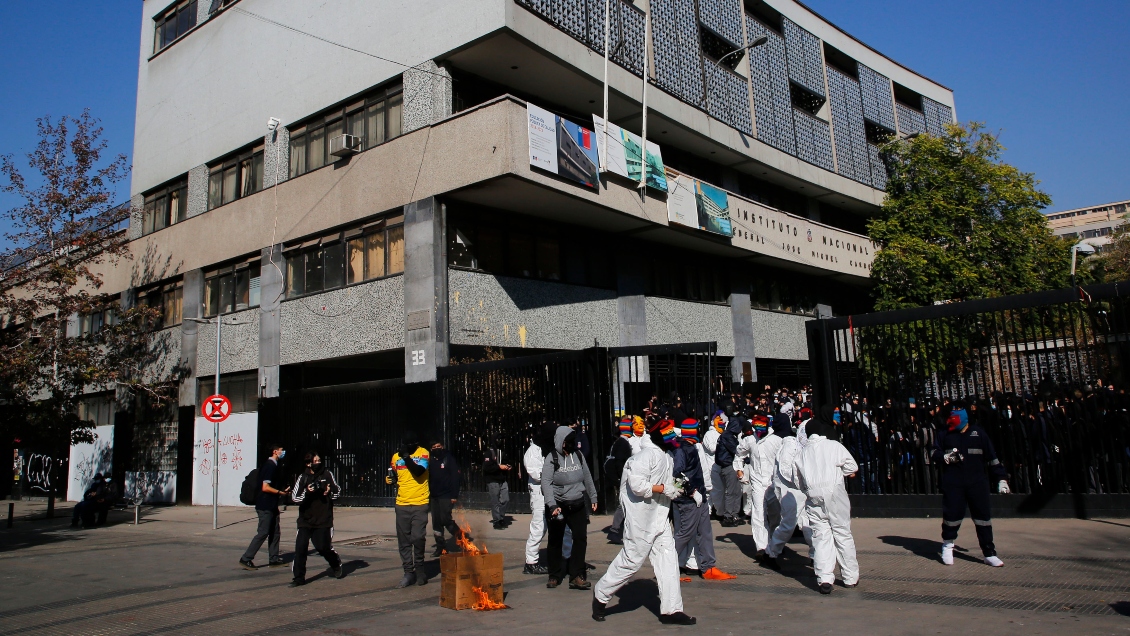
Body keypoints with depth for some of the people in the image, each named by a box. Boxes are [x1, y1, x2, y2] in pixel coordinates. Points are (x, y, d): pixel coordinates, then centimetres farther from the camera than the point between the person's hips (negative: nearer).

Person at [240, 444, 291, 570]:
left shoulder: (273, 465, 14)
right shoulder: (270, 466, -17)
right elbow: (265, 487, -23)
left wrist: (283, 490, 13)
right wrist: (280, 492, -13)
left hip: (271, 506, 10)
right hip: (265, 506, -10)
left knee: (275, 533, 11)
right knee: (263, 533, -6)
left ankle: (274, 559, 17)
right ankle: (246, 558, 1)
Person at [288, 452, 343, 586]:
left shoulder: (328, 475, 2)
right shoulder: (303, 477, 2)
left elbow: (338, 491, 10)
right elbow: (295, 497, -1)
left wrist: (330, 492, -12)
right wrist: (306, 492, -19)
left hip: (324, 520, -1)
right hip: (305, 519, 1)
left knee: (323, 547, 3)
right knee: (300, 547, -9)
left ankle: (337, 566, 31)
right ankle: (299, 577, 3)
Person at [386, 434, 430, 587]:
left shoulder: (423, 454, -4)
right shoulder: (396, 456, 6)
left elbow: (419, 472, -19)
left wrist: (407, 457, -22)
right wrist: (388, 478, -2)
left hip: (420, 504, -4)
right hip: (401, 505, 4)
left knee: (418, 538, -5)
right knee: (403, 540, 5)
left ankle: (419, 569, 14)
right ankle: (408, 572, 13)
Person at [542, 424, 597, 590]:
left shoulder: (578, 455, 3)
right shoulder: (551, 458, -9)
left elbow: (587, 478, 13)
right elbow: (546, 483, -17)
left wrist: (593, 497, 17)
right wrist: (552, 505, -28)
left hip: (578, 505, 3)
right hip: (557, 506, -2)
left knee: (580, 538, -6)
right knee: (555, 541, 9)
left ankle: (576, 576, 2)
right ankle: (555, 575, 25)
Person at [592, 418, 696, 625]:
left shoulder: (666, 458, 11)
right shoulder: (647, 455, -19)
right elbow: (637, 485, -27)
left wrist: (675, 488, -5)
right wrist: (663, 488, -17)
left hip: (659, 518, 9)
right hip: (641, 518, -9)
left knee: (668, 560, 5)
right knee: (631, 561, 1)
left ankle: (671, 609, 11)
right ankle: (601, 595, 20)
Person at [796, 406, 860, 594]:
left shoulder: (803, 452, 8)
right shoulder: (834, 446, -3)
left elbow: (799, 481, 10)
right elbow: (852, 467, 5)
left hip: (813, 499, 2)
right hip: (834, 494, -2)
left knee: (820, 537, 3)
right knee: (843, 535, 9)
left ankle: (824, 578, -5)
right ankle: (850, 577, 17)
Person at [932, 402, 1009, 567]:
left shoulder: (978, 432, 7)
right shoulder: (945, 434, 9)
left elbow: (991, 456, 7)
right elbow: (935, 454, 10)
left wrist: (1001, 478, 5)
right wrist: (946, 458, -11)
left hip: (977, 482, 0)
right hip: (952, 483, 0)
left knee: (983, 516, 0)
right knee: (952, 514, -2)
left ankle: (989, 553, 9)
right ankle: (947, 545, 20)